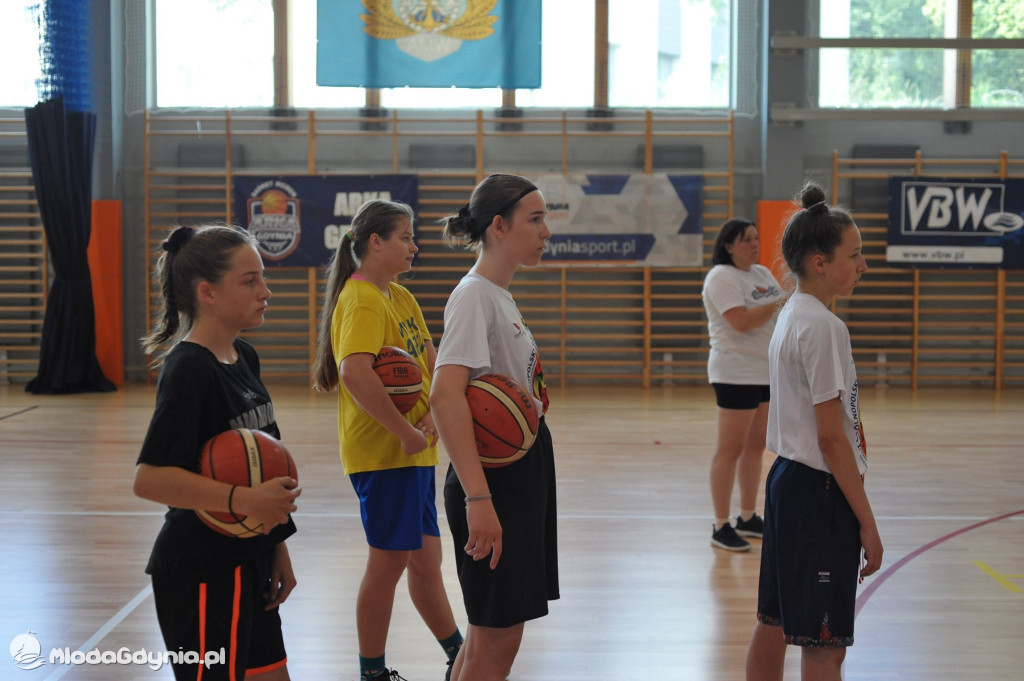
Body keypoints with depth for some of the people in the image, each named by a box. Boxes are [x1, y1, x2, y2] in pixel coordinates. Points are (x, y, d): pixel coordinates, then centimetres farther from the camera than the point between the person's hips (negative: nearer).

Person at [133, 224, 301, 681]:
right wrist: (245, 500, -31)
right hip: (201, 573, -9)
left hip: (247, 564, 9)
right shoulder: (188, 369, -18)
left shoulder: (244, 357, 8)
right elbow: (150, 478, -26)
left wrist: (277, 547, 17)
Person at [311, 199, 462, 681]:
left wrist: (434, 411, -7)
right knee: (389, 561, 1)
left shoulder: (400, 296, 14)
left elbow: (430, 359, 12)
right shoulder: (362, 301, -17)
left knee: (425, 560, 18)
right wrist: (406, 432, -25)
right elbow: (355, 373, -32)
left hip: (414, 452, 9)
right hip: (383, 454, -9)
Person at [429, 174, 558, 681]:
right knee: (496, 637, -3)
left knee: (494, 631, 16)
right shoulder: (475, 296, -16)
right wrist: (478, 498, -35)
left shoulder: (499, 295, 13)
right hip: (494, 478, -9)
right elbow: (445, 397, -29)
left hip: (523, 472, 9)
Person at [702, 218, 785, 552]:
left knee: (755, 446, 13)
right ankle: (721, 527, 0)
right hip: (736, 372, -8)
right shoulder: (722, 277, -12)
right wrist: (780, 304, -20)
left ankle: (748, 518, 23)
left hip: (767, 371, 8)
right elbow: (741, 322, -24)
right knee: (730, 449, -5)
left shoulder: (763, 273, 14)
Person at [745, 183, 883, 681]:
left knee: (774, 625, 16)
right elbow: (831, 438, -19)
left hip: (787, 478, 10)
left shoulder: (790, 315, 11)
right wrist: (867, 521, -14)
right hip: (820, 491, -10)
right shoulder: (823, 326, -17)